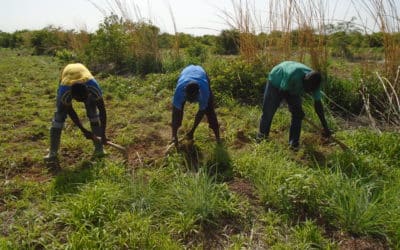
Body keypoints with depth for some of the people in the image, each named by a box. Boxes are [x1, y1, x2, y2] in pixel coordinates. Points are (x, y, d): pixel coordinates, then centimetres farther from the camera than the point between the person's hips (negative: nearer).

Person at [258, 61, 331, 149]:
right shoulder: (293, 75, -43)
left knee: (297, 113, -9)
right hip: (276, 81, -4)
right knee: (268, 111, 0)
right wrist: (295, 107, -25)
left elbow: (318, 104, -18)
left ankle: (294, 143, 0)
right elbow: (283, 91, -27)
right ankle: (262, 136, 22)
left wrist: (325, 127, -15)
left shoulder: (314, 83, -25)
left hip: (292, 89, 4)